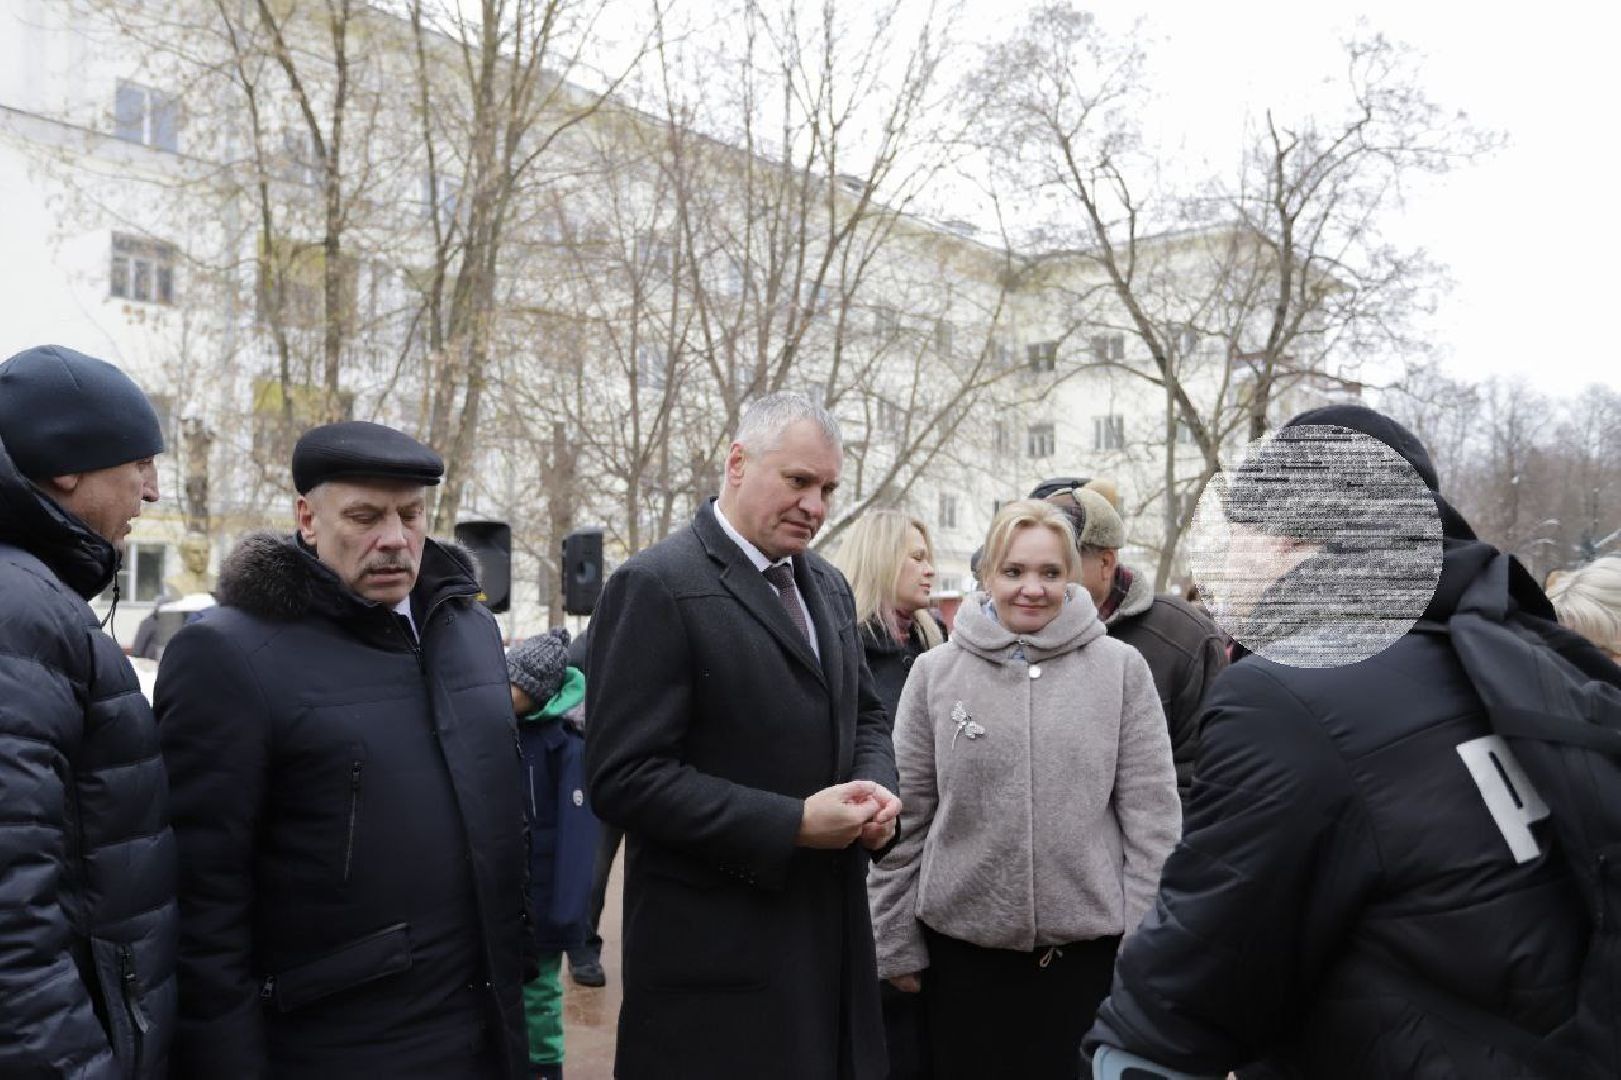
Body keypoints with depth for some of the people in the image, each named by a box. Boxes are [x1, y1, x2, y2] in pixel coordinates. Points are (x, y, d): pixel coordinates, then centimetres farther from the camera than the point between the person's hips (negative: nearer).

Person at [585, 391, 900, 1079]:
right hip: (717, 942, -7)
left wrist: (875, 789, -2)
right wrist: (792, 824, -21)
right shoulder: (656, 587, -14)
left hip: (832, 934, 7)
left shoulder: (828, 586, 10)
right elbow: (624, 778, -19)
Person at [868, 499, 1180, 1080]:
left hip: (1089, 942, -1)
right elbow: (905, 819, 2)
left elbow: (1152, 816, -2)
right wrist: (896, 943, 2)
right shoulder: (935, 672, -1)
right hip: (963, 943, 1)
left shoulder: (1121, 668, -3)